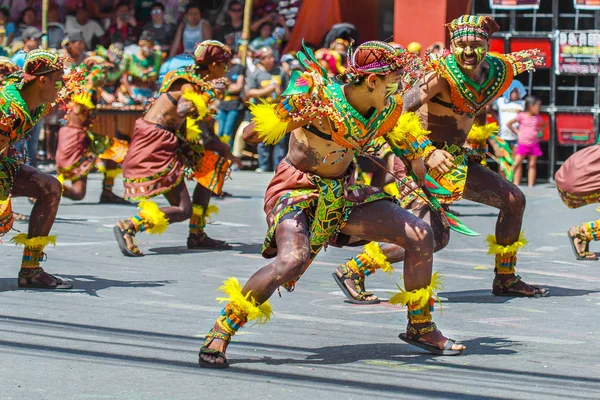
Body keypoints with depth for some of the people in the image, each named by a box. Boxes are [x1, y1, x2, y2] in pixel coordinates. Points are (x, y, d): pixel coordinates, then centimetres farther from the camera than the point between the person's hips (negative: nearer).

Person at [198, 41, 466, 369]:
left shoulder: (389, 110, -5)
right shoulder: (319, 97, -24)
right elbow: (250, 135, -25)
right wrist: (292, 113, -40)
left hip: (343, 192, 7)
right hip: (297, 190, -6)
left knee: (421, 236, -2)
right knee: (293, 259, -34)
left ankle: (420, 327, 18)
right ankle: (219, 335, -18)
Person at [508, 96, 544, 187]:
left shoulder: (537, 117, 7)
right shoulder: (521, 116, -6)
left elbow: (544, 125, 26)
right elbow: (508, 124, -4)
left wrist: (538, 131, 9)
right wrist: (517, 132, -4)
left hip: (534, 144, 4)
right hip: (522, 144, -4)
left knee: (532, 165, 4)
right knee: (518, 163, -7)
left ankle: (530, 186, 7)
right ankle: (516, 184, -4)